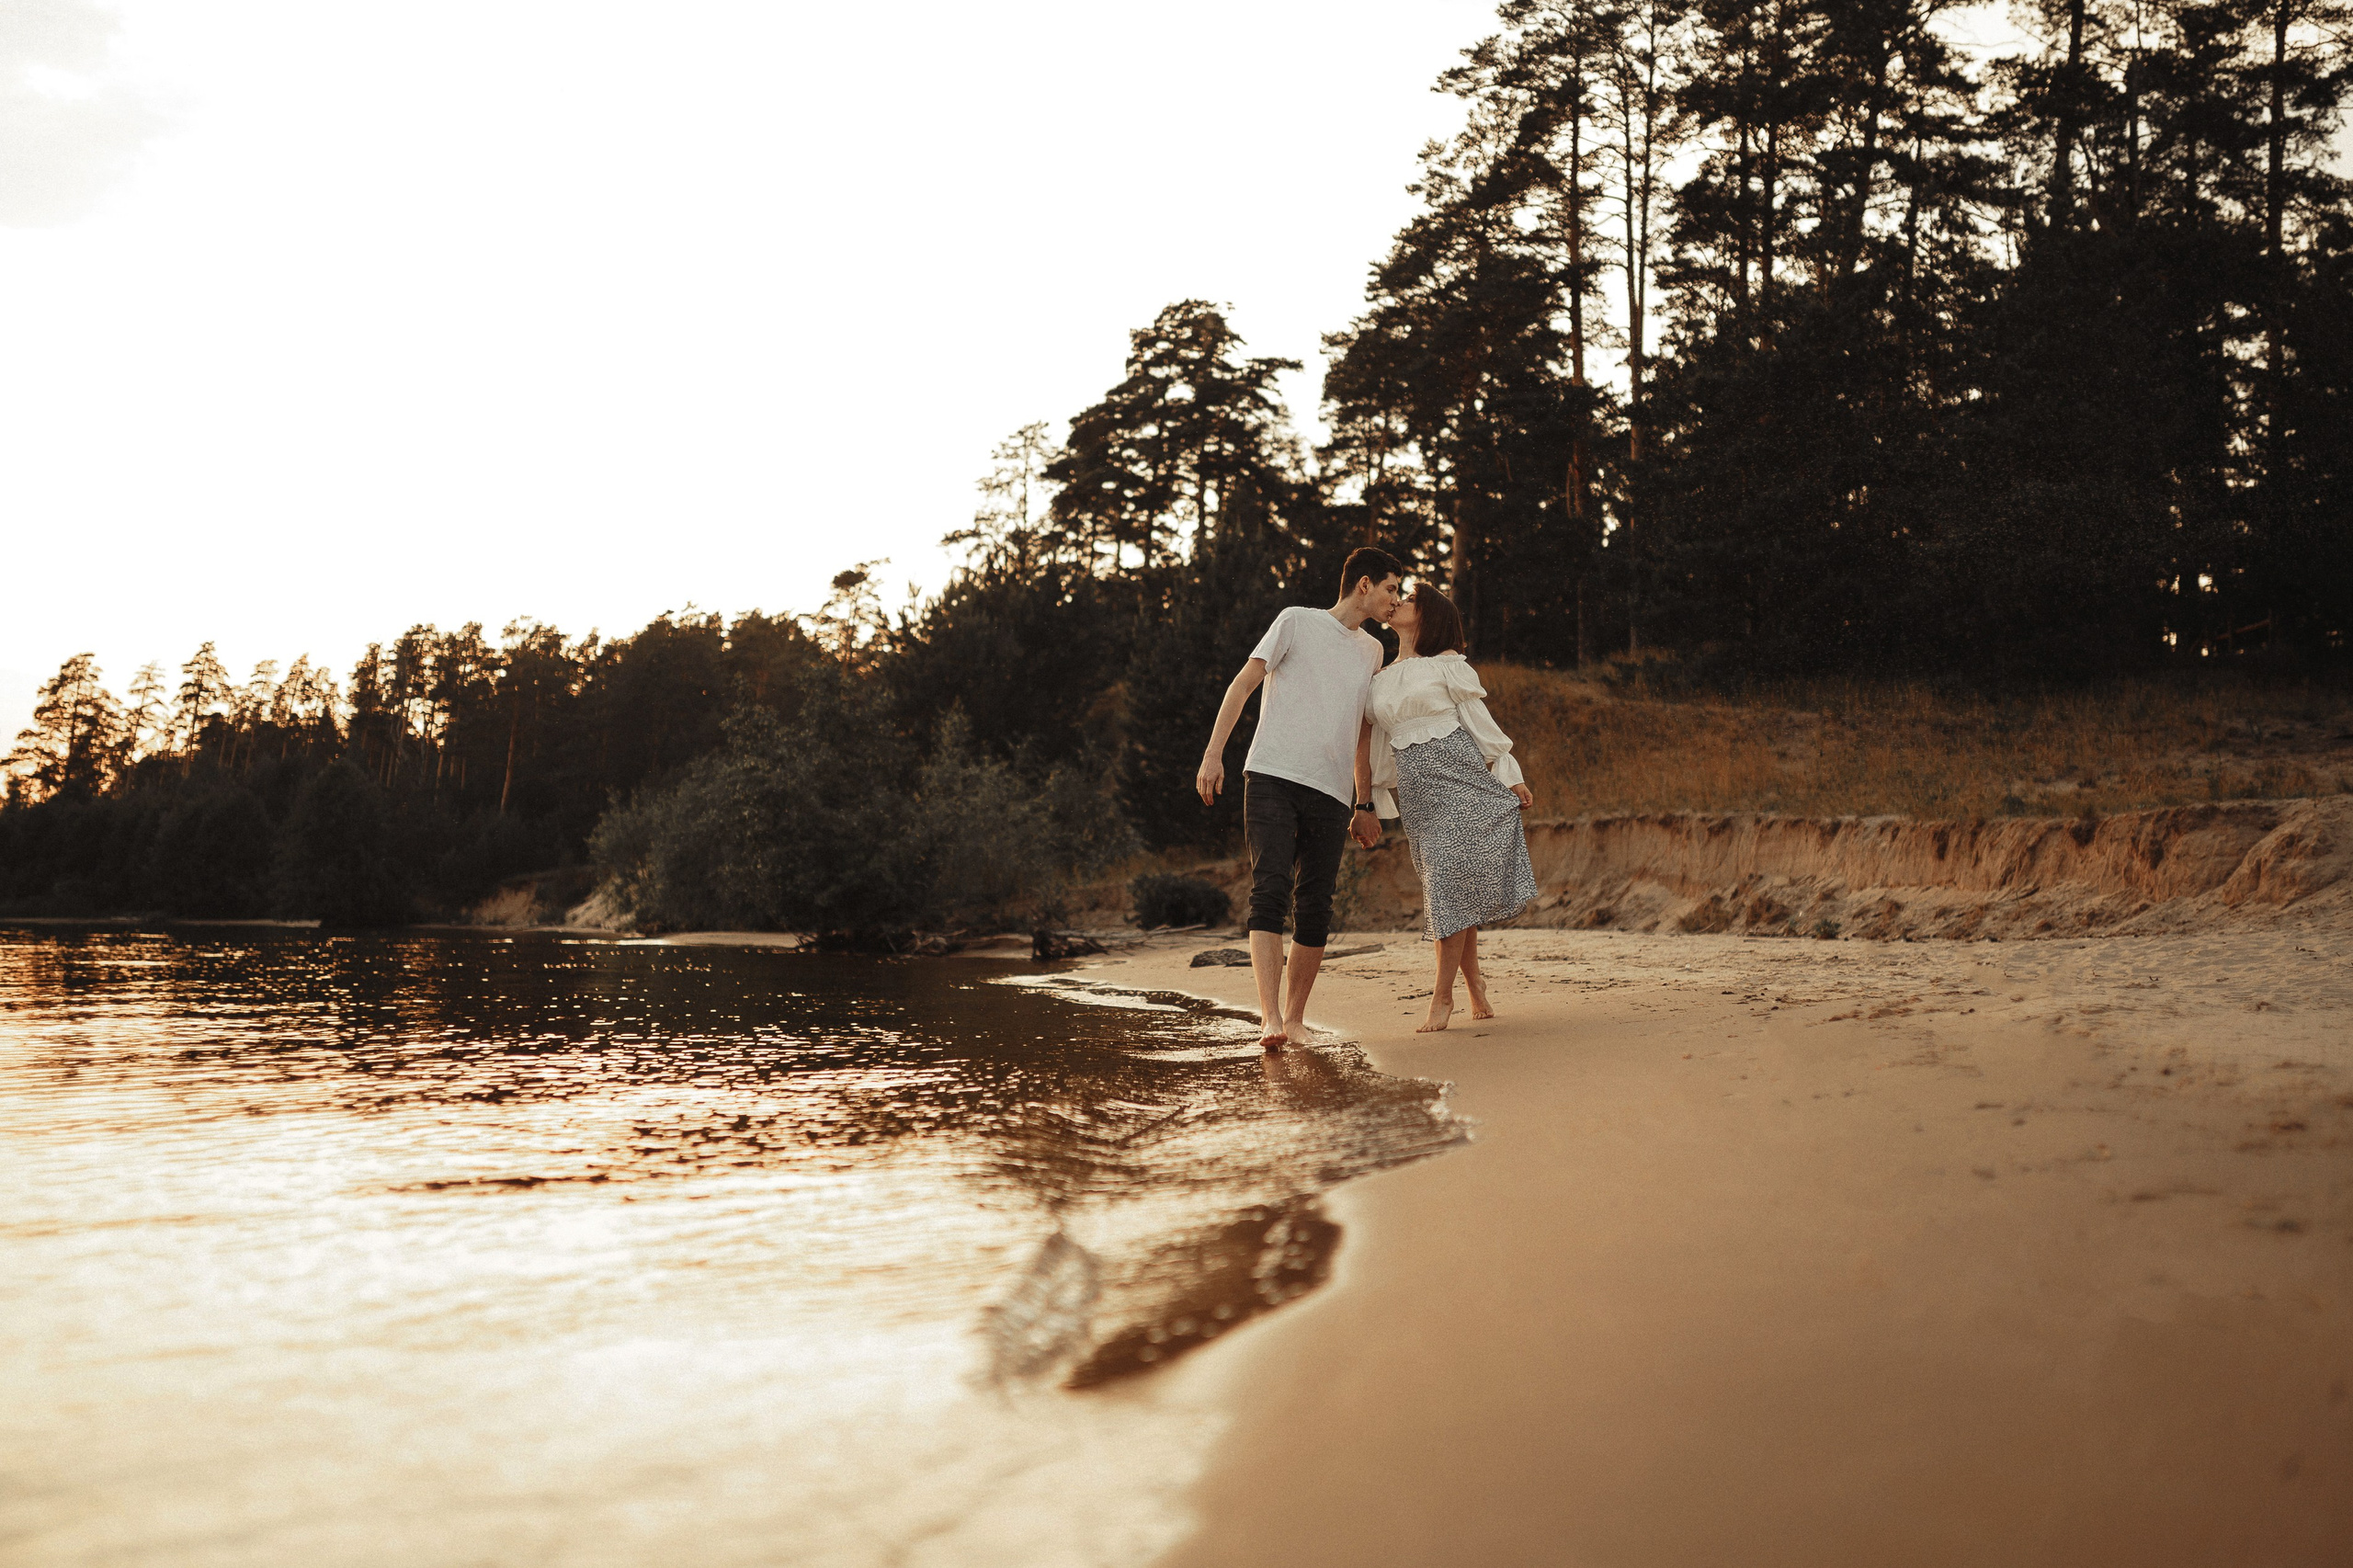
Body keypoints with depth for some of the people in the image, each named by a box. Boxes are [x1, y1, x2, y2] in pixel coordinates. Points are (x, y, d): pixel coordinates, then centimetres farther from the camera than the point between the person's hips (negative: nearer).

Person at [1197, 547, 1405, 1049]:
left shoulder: (1371, 651, 23)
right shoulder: (1298, 621, 7)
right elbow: (1243, 684, 2)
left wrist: (1366, 806, 26)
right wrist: (1213, 754, -8)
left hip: (1331, 793, 5)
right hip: (1273, 777, -5)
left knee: (1314, 910, -1)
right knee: (1271, 890, -17)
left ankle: (1294, 1017, 12)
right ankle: (1270, 1018, -22)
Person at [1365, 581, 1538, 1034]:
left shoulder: (1448, 665, 4)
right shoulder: (1382, 682, 18)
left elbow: (1480, 721, 3)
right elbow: (1380, 747, 21)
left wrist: (1511, 778, 1)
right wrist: (1376, 805, 19)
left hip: (1462, 781, -4)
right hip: (1418, 792, 4)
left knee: (1452, 878, -11)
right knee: (1446, 887, 1)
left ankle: (1443, 995, -9)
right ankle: (1473, 983, 11)